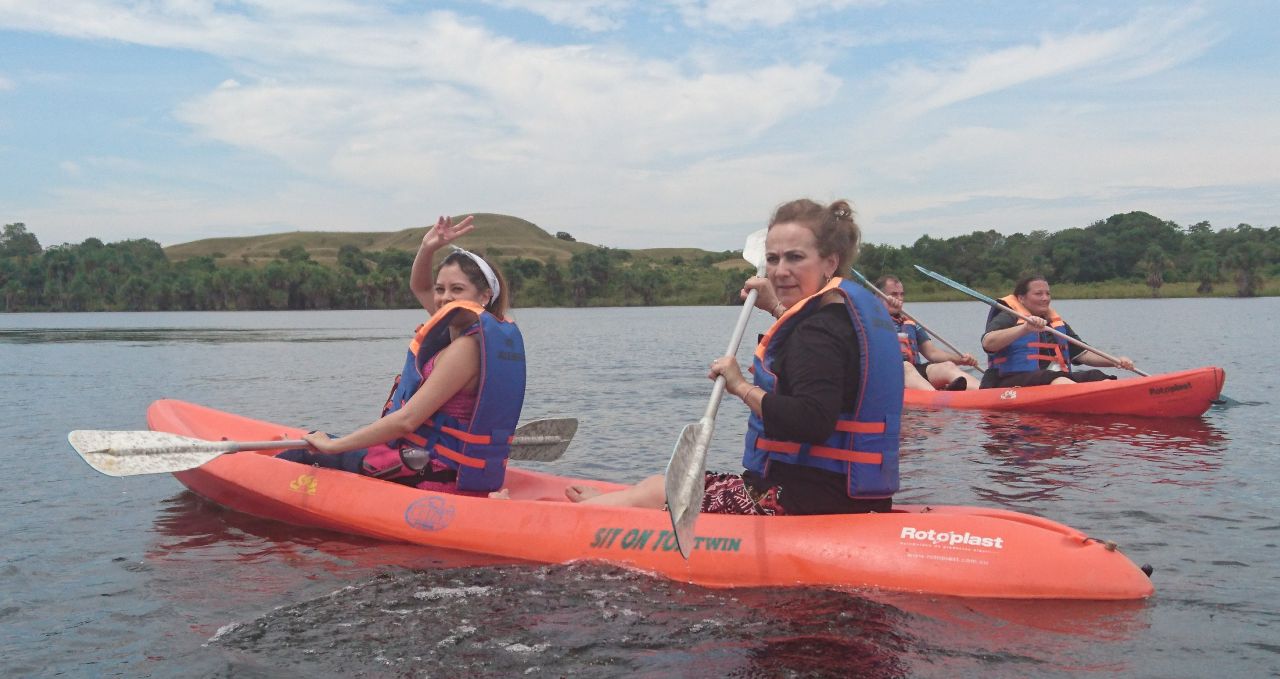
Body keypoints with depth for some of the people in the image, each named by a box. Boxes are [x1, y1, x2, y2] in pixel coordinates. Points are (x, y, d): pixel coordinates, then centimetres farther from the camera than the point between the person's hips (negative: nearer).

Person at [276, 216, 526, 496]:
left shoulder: (465, 347, -22)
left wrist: (332, 445, -19)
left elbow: (407, 420, -26)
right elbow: (417, 287, 19)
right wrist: (428, 248, 0)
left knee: (306, 452, 11)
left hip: (429, 477, -9)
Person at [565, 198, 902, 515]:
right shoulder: (853, 307, 9)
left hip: (800, 504, -10)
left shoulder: (821, 331, -22)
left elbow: (813, 422, -34)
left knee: (648, 494, 6)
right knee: (658, 484, 23)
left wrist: (743, 387, -23)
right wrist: (777, 309, 25)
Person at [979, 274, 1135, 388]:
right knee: (1058, 380, -34)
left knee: (1096, 377, -17)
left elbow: (1082, 354, 24)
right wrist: (1025, 328, -30)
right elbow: (988, 343, -18)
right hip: (1014, 382, -7)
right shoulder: (1008, 318, 1)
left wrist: (1115, 361, 6)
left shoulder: (1057, 323, 26)